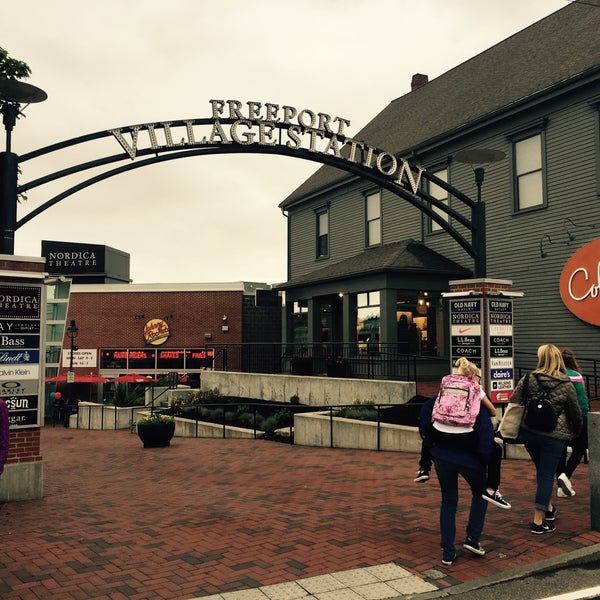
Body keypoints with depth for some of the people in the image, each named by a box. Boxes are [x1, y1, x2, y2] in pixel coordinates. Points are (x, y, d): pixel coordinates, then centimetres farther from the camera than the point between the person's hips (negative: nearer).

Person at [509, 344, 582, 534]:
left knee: (542, 471, 23)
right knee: (546, 475, 4)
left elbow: (513, 403, -4)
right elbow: (576, 413, 3)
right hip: (554, 436, -2)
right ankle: (538, 521, 4)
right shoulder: (566, 385, -6)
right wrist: (575, 431, 21)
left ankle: (549, 508, 37)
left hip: (529, 433, 3)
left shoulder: (528, 379, -4)